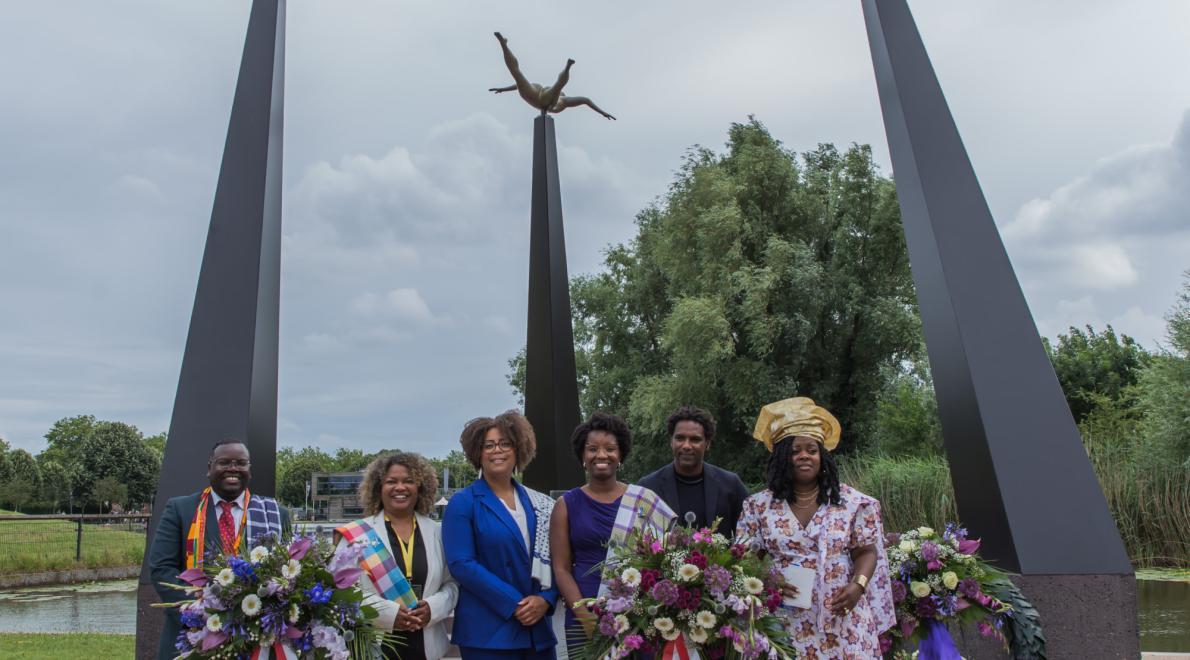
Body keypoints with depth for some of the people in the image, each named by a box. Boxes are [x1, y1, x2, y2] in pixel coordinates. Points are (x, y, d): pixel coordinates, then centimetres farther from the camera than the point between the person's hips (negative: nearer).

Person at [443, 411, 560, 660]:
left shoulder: (538, 504, 9)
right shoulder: (463, 503, -4)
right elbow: (461, 564, -12)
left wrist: (545, 599, -9)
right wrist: (513, 604, -16)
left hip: (538, 628, 4)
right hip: (487, 633, -4)